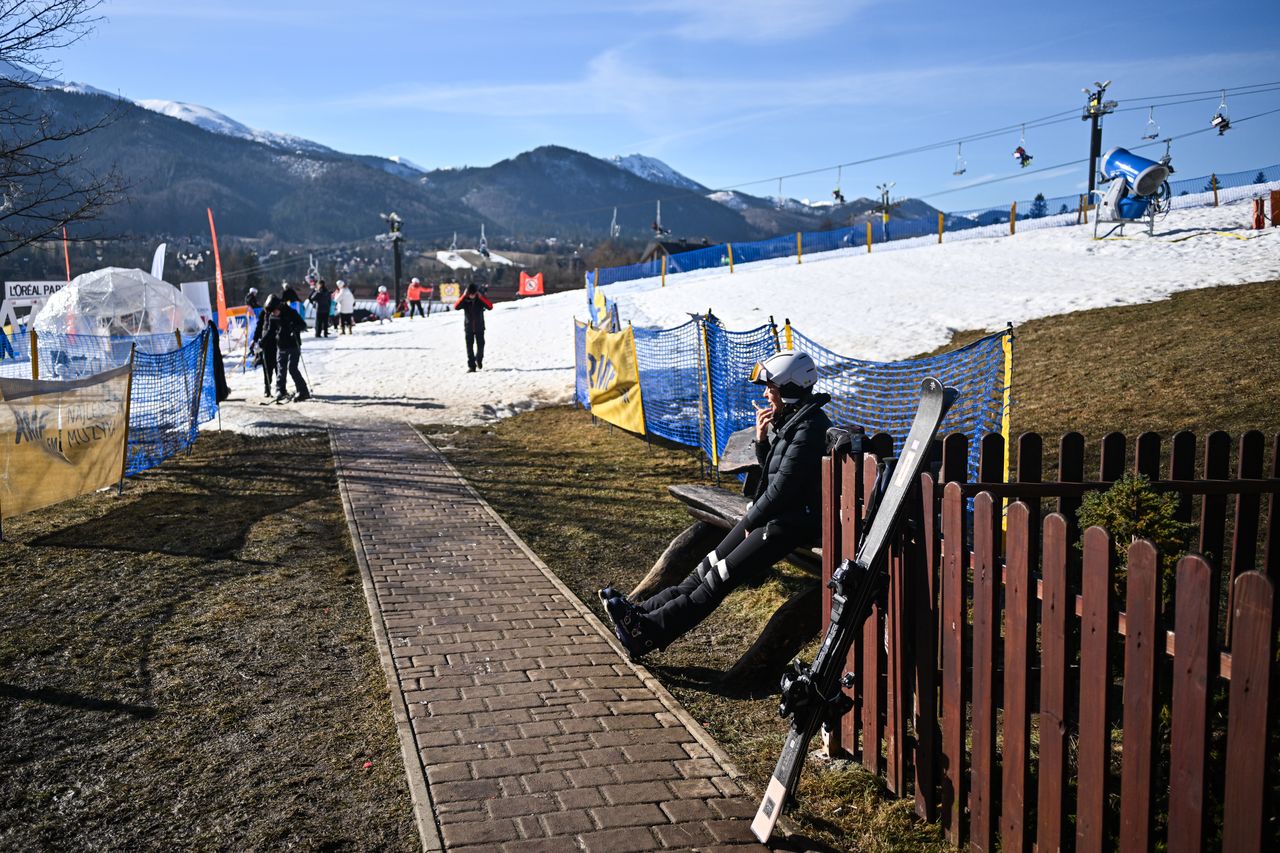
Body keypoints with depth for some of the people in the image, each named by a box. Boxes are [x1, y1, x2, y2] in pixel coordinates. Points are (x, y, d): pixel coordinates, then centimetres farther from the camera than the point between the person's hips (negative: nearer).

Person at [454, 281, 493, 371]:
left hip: (479, 328, 0)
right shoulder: (465, 301, -4)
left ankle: (479, 360, 32)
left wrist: (481, 297, -20)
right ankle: (471, 366, 2)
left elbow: (490, 307, -17)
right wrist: (464, 296, -21)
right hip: (468, 328, 0)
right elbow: (456, 307, -20)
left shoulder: (480, 300, -3)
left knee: (480, 345, 4)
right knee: (469, 347, -2)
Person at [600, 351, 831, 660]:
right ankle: (645, 612, 1)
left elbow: (783, 487, -21)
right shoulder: (787, 420, 11)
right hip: (776, 514, 10)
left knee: (722, 575, -13)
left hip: (794, 522, -10)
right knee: (710, 565, 2)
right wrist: (762, 439, -1)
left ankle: (651, 631, -15)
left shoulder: (809, 428, -20)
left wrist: (751, 521, -8)